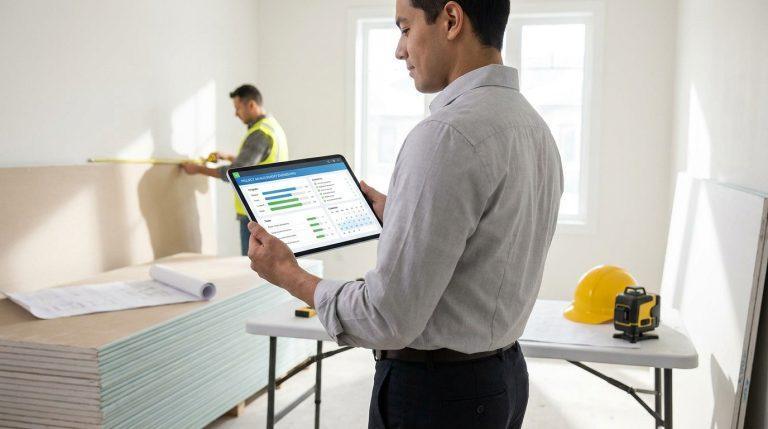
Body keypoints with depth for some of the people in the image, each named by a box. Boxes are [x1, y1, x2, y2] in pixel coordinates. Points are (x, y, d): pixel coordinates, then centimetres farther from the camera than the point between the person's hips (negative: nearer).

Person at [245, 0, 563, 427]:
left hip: (435, 390, -8)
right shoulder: (534, 125, 4)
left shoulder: (447, 135, -25)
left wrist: (290, 275, -9)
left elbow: (390, 319, -24)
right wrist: (395, 214, 22)